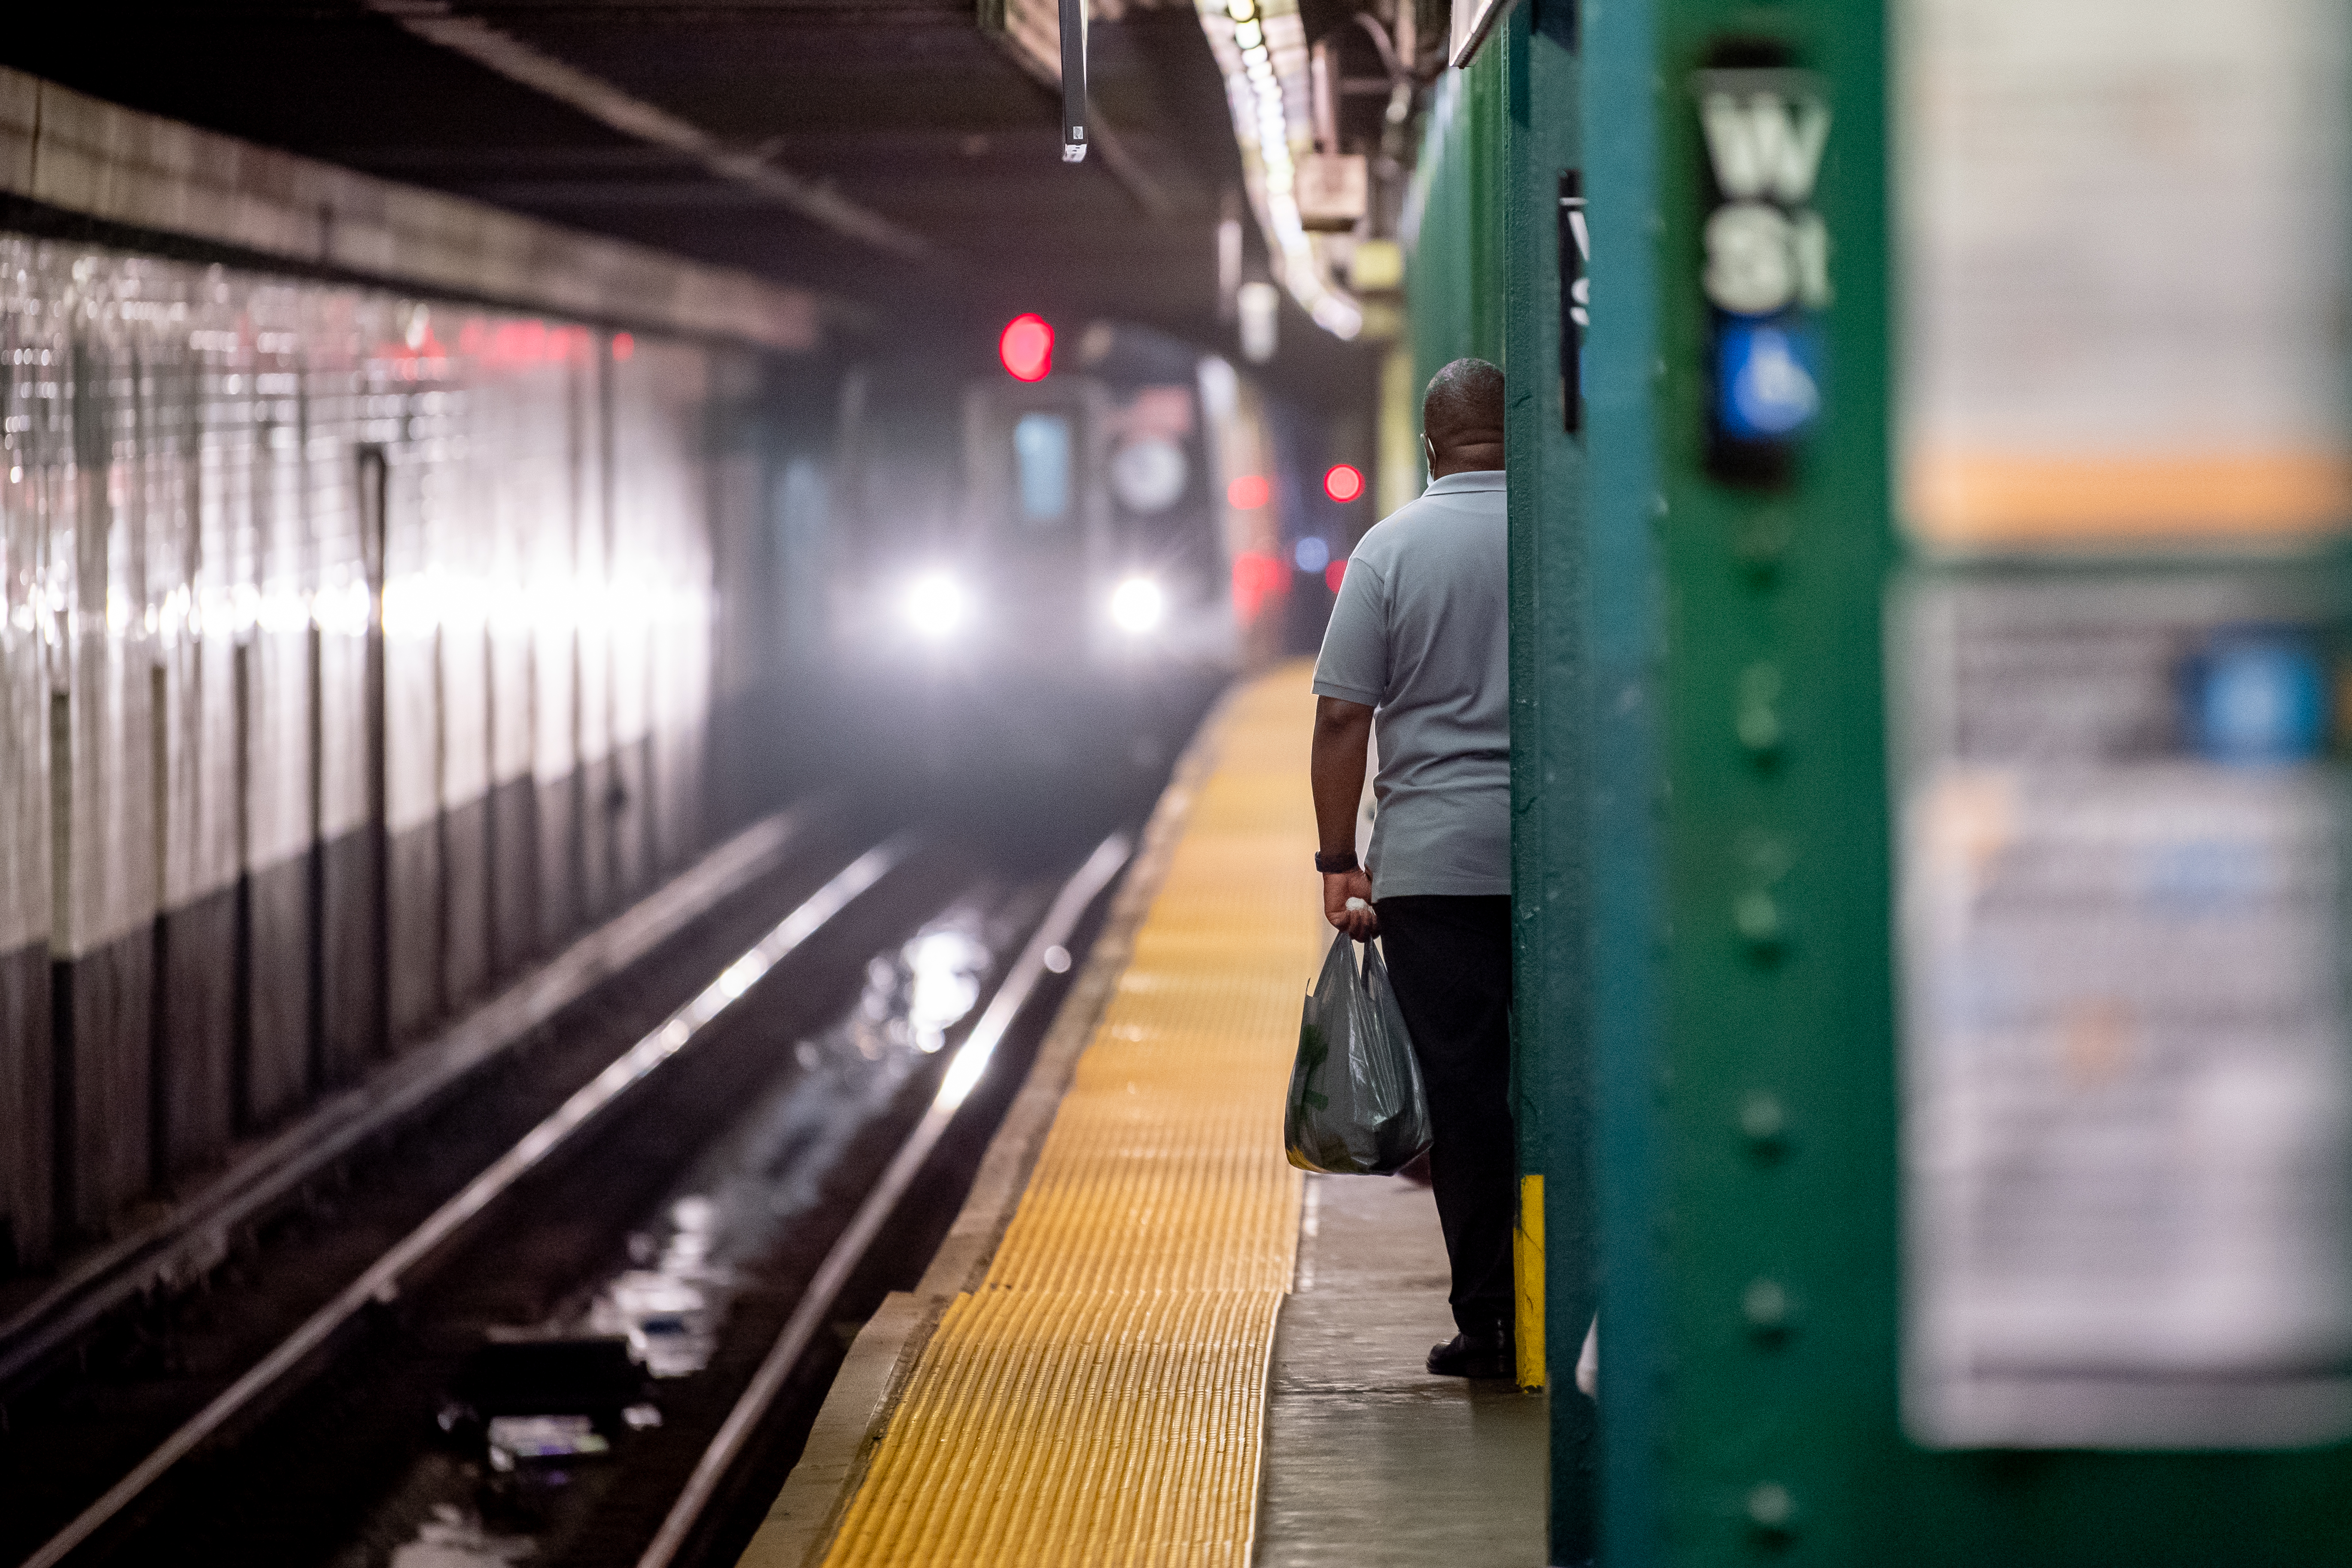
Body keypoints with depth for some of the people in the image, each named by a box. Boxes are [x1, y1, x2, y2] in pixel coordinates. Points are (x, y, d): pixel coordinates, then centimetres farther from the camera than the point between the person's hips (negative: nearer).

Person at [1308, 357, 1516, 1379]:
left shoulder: (1391, 549, -2)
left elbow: (1342, 717, -4)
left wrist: (1338, 860, 2)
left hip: (1434, 863, -1)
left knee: (1463, 1092, 2)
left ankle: (1489, 1322, 2)